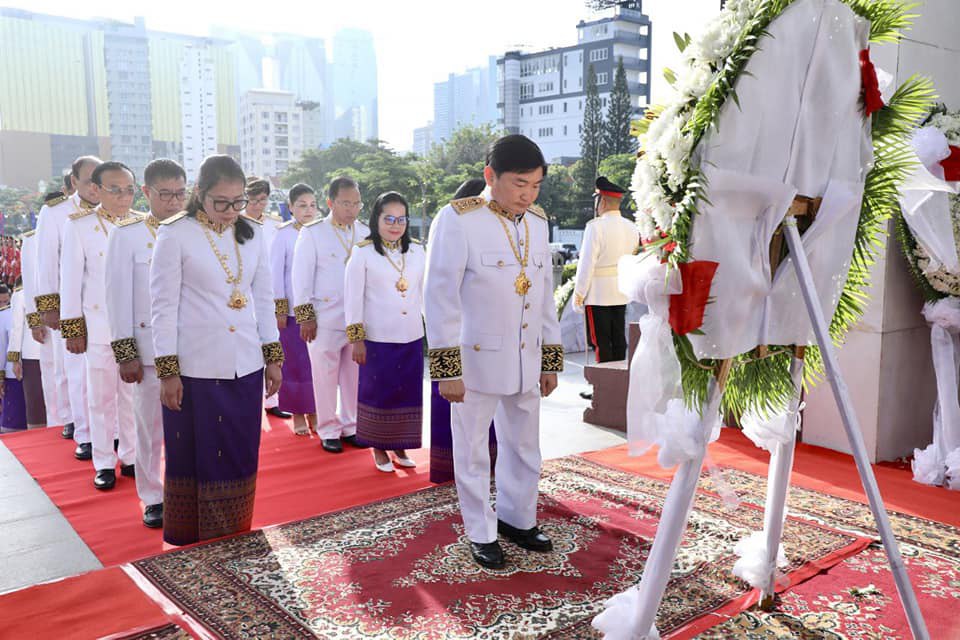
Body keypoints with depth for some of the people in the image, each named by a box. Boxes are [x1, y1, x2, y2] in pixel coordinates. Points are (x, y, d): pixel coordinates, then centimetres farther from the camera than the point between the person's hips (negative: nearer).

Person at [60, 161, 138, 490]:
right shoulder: (79, 225, -3)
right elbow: (71, 279, -2)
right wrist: (72, 328, -3)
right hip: (99, 326, -1)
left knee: (133, 395, 10)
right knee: (101, 397, 7)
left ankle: (130, 456, 25)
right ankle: (104, 463, 20)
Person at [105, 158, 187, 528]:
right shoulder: (127, 235, -2)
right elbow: (118, 296, -3)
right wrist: (125, 354, -6)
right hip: (149, 348, -2)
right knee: (150, 425, 7)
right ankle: (153, 499, 23)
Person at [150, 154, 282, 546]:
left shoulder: (252, 234, 7)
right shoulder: (175, 235, -7)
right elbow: (163, 306, -7)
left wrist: (273, 357, 10)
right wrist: (167, 371, -9)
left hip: (245, 365, 4)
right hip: (195, 367, -4)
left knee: (240, 455, 11)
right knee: (195, 456, 5)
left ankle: (234, 537, 27)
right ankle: (192, 541, 21)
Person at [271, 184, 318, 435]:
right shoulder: (284, 235, -3)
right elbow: (276, 272, -3)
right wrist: (279, 308, -6)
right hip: (291, 309, -2)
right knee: (294, 363, 3)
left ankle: (313, 412, 16)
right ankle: (298, 414, 15)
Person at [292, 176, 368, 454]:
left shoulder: (365, 232, 8)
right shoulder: (312, 232, -2)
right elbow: (301, 275, -4)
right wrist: (305, 316, -7)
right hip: (325, 318, -3)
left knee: (354, 374, 9)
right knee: (326, 376, 4)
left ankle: (351, 426, 23)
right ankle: (328, 430, 18)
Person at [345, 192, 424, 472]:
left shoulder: (417, 252, 7)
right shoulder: (363, 252, -4)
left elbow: (428, 292, 11)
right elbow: (353, 297, -5)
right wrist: (356, 338, -8)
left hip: (412, 338, 4)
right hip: (377, 338, -4)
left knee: (408, 393, 10)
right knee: (378, 393, 6)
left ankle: (400, 447, 27)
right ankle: (379, 449, 23)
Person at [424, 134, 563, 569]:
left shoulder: (537, 222, 7)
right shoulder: (457, 220, -12)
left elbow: (546, 294, 14)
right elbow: (440, 297, -13)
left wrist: (551, 359, 14)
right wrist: (447, 368, -15)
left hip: (525, 361, 6)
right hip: (476, 359, -6)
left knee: (525, 448, 17)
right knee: (473, 452, 8)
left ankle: (517, 518, 36)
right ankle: (480, 533, 24)